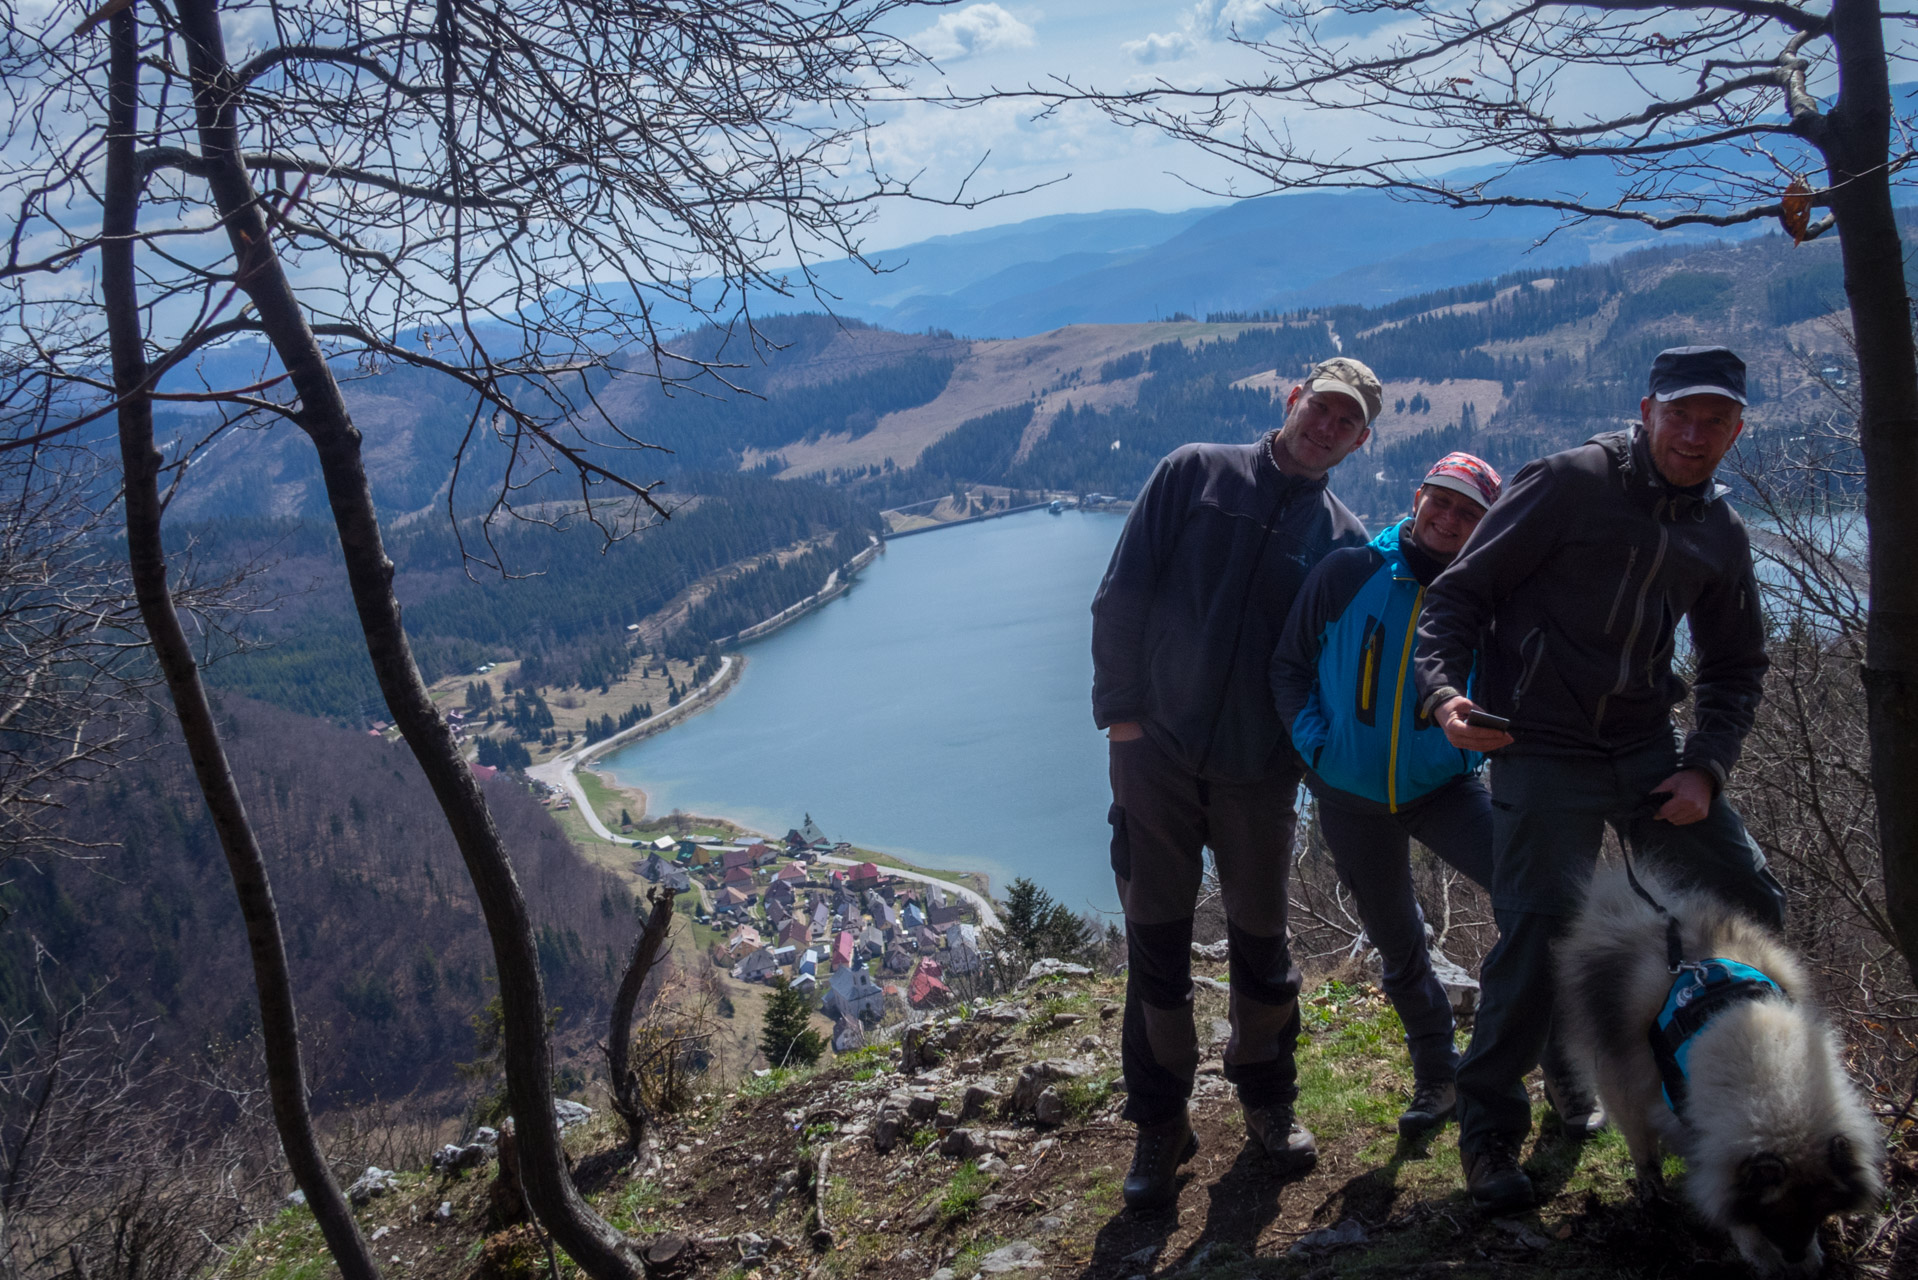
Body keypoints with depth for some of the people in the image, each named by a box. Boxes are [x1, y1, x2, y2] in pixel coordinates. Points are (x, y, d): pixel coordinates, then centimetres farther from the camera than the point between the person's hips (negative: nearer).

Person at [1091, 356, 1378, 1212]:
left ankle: (1268, 1104, 32)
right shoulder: (1194, 474, 4)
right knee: (1156, 942, 4)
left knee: (1260, 940, 11)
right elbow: (1122, 595, 0)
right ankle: (1159, 1125, 19)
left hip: (1259, 772, 1)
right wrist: (1121, 710, -5)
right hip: (1156, 751, -1)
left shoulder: (1343, 538, 8)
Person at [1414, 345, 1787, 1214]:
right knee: (1537, 937, -13)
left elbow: (1734, 667, 19)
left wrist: (1705, 767, 4)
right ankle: (1489, 1128, 6)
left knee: (1751, 907, 5)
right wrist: (1443, 692, -24)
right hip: (1543, 753, -6)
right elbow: (1460, 592, -8)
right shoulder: (1569, 483, -8)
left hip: (1650, 751, 6)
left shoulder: (1721, 535, 9)